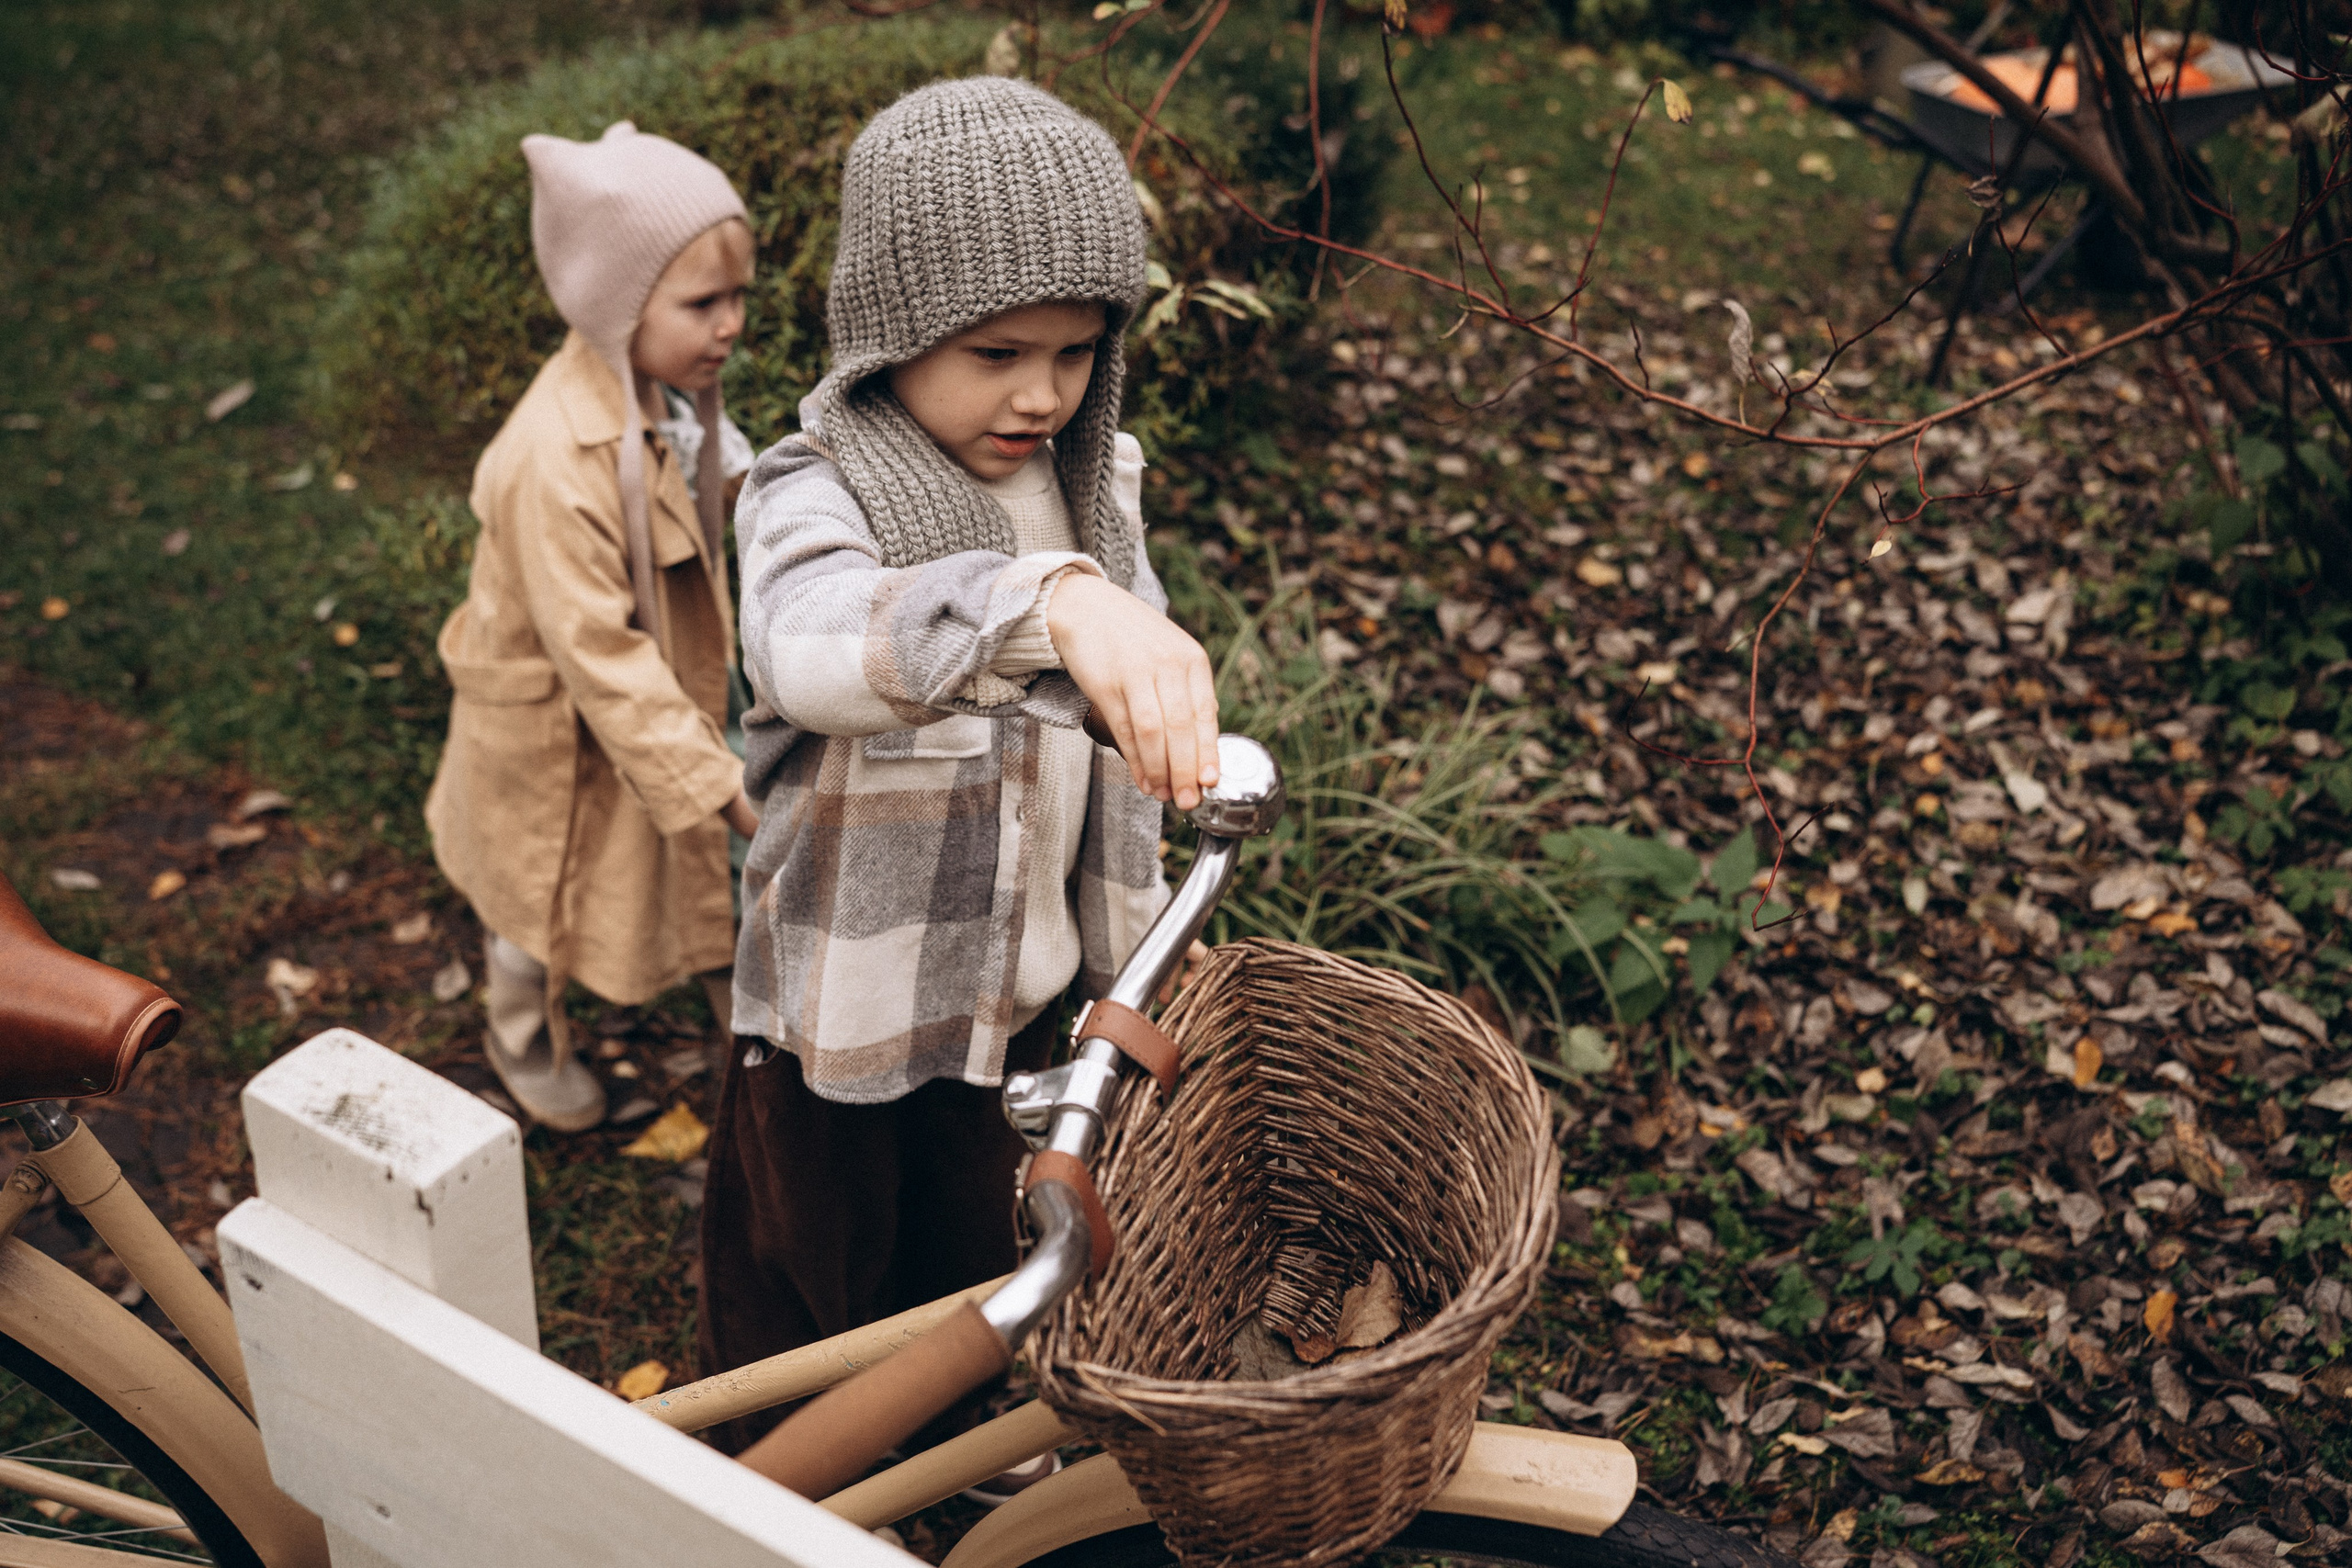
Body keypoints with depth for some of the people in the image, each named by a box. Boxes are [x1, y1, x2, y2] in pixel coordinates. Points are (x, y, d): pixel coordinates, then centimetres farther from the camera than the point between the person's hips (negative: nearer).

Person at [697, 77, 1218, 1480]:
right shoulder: (818, 495, -25)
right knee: (807, 1273, 19)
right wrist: (1056, 600, -67)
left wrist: (1133, 940, 13)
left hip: (1019, 980, 5)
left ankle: (946, 1451, 57)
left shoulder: (1096, 482, -5)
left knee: (973, 1246, 28)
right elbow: (812, 640, -50)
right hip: (848, 999, -5)